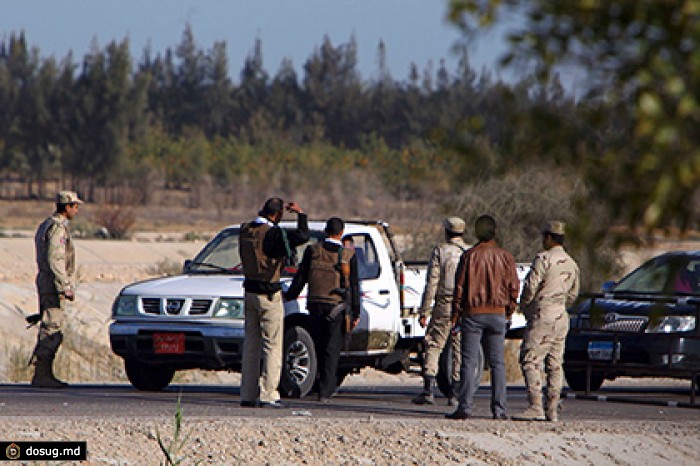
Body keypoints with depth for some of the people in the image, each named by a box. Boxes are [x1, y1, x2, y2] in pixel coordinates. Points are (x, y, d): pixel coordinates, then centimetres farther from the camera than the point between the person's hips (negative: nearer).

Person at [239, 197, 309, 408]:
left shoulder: (246, 231, 3)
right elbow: (302, 236, -26)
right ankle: (267, 395, -5)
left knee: (251, 344, 12)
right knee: (272, 345, -2)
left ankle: (247, 395, 13)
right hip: (269, 295, -7)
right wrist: (300, 213, -9)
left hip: (250, 292, 7)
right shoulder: (272, 234, -19)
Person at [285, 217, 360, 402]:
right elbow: (354, 285, -1)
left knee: (320, 347, 14)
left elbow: (300, 278, 2)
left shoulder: (313, 251, -2)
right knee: (332, 349, 1)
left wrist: (288, 296, 16)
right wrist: (356, 313, 4)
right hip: (337, 307, -1)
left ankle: (330, 384, 22)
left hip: (315, 305, 1)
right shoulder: (349, 254, -3)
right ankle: (325, 392, -4)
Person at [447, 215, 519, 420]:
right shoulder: (505, 257, 2)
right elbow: (513, 287, 4)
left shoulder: (469, 256, -4)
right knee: (497, 363, 6)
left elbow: (459, 287, -4)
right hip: (497, 314, 2)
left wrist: (455, 315, 3)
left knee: (469, 362, -2)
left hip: (473, 313, -2)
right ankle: (499, 408, 2)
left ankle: (465, 406, -8)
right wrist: (509, 311, 15)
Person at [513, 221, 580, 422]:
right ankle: (552, 410, 7)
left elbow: (531, 286, -16)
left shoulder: (544, 259, -12)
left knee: (530, 362, -9)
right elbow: (573, 294, 21)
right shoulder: (571, 264, 14)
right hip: (561, 318, 8)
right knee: (555, 365, 9)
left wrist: (524, 304, 1)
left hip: (542, 318, -8)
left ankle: (535, 407, -18)